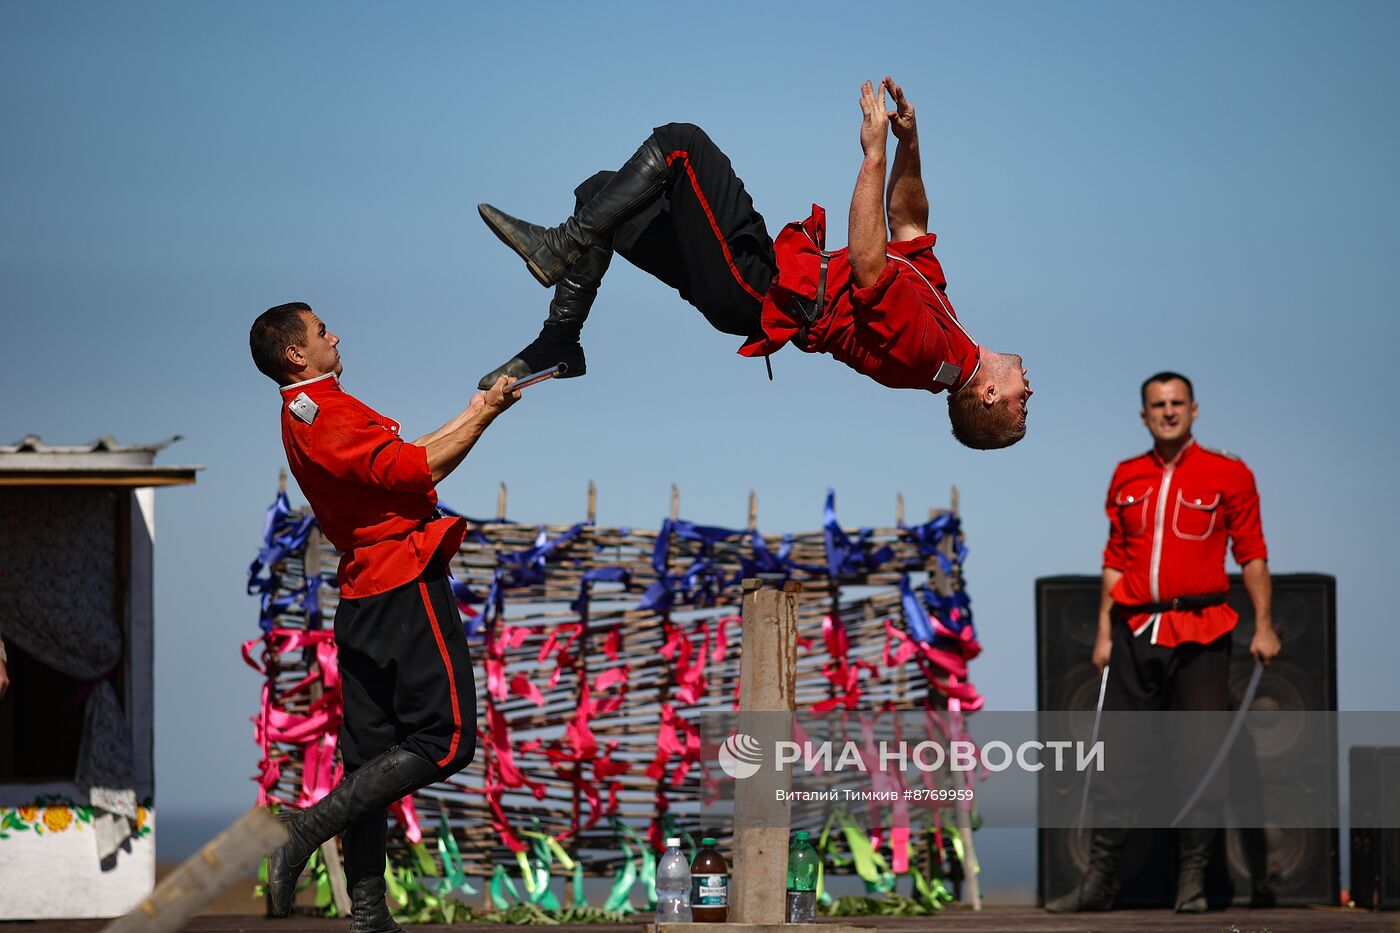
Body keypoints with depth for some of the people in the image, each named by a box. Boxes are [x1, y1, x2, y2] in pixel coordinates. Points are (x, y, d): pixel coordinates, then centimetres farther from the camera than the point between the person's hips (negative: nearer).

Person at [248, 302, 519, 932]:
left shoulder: (304, 416, 17)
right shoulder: (327, 413, -14)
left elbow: (401, 458, 21)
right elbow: (416, 470, -17)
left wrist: (471, 414, 24)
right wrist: (483, 417, -7)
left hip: (362, 597, 10)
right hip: (407, 585, -10)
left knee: (372, 755, 8)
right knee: (444, 741, -9)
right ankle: (310, 828, -17)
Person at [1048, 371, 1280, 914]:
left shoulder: (1228, 475, 1)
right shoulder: (1126, 478, 12)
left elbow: (1252, 554, 1)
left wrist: (1264, 626, -5)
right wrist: (1104, 632, 11)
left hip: (1200, 633, -3)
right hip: (1135, 632, 3)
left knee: (1199, 757, -4)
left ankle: (1192, 882, 2)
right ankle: (1100, 879, 5)